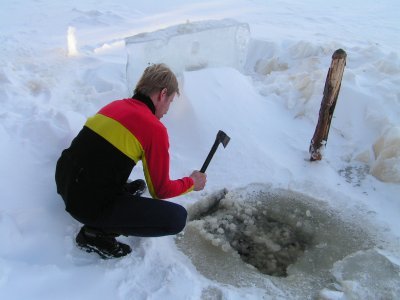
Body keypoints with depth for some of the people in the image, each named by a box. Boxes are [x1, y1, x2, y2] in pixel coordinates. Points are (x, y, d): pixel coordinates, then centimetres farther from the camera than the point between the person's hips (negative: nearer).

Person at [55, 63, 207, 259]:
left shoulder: (115, 105, 8)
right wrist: (193, 182, 12)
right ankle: (97, 233, -2)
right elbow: (160, 191, -5)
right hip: (89, 206, -9)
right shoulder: (155, 129, -14)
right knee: (177, 217, -7)